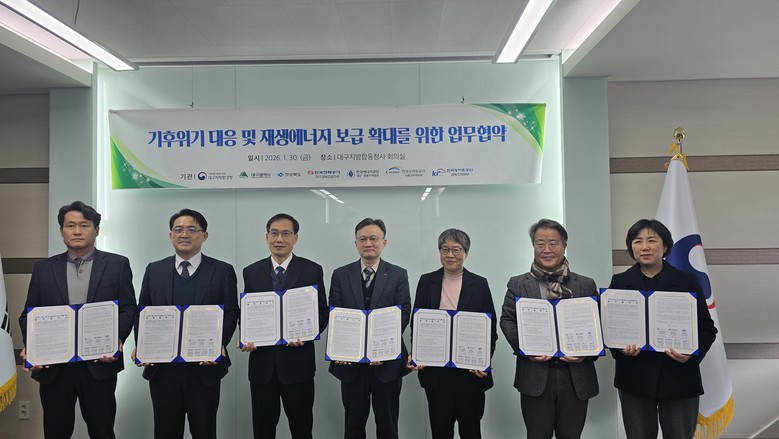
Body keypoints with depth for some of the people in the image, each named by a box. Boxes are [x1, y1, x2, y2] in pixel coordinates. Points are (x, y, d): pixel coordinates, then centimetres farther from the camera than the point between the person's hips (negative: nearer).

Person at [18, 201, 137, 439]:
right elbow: (29, 314, 8)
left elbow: (129, 309, 0)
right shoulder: (43, 268, 9)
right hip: (53, 366, 2)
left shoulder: (117, 264, 2)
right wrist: (31, 346, -9)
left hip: (100, 364, -2)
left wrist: (117, 339, -16)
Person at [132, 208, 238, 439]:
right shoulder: (154, 270, 8)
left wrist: (218, 344, -18)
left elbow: (231, 313, -2)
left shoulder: (223, 271, 1)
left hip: (204, 366, -2)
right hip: (161, 367, 2)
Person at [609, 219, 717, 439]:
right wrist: (619, 347, -17)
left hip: (679, 378, 0)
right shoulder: (619, 282, 4)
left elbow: (706, 328, 2)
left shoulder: (687, 282, 4)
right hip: (635, 378, 0)